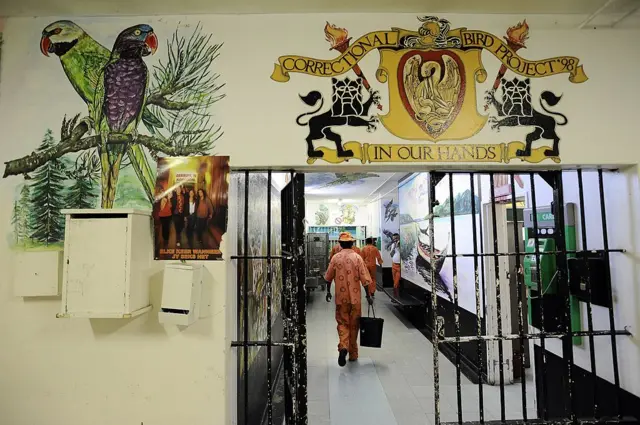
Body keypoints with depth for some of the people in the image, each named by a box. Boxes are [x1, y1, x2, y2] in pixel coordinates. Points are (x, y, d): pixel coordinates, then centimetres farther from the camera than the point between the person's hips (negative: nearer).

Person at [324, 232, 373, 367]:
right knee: (354, 325, 13)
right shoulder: (357, 257, -7)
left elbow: (328, 277, 5)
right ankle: (353, 354, 24)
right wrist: (368, 295, 0)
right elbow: (364, 279, -9)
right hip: (355, 297, 0)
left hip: (340, 297, 0)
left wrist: (328, 292, 19)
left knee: (342, 323, 10)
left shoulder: (335, 258, -3)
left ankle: (343, 347, -15)